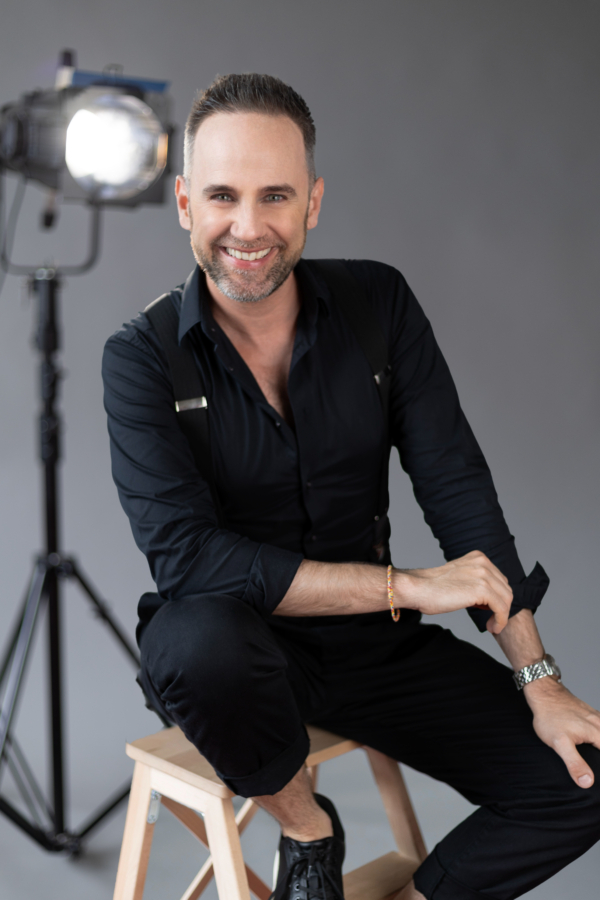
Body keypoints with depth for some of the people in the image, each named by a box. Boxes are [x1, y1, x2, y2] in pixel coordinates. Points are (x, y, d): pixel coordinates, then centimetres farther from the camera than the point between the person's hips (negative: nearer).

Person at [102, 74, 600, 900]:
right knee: (204, 639, -38)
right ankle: (305, 825, -6)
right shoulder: (141, 357, -14)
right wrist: (409, 585, -25)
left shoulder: (379, 304, -5)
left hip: (374, 643, 3)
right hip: (235, 647, -2)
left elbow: (457, 487, -6)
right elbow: (186, 555, -24)